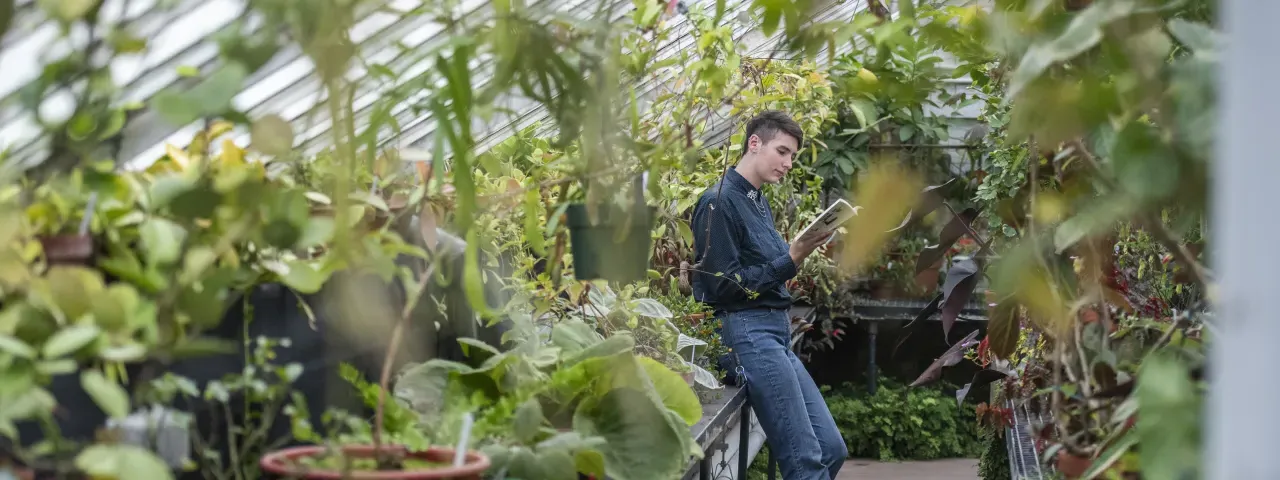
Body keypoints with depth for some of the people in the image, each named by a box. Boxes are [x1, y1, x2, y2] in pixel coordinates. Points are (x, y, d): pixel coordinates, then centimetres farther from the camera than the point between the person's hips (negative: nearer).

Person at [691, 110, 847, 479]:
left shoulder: (759, 201, 18)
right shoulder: (719, 202, -10)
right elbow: (724, 286, -14)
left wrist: (799, 253, 5)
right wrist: (790, 261, -16)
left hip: (777, 334, 9)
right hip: (749, 332, -9)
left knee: (832, 449, 6)